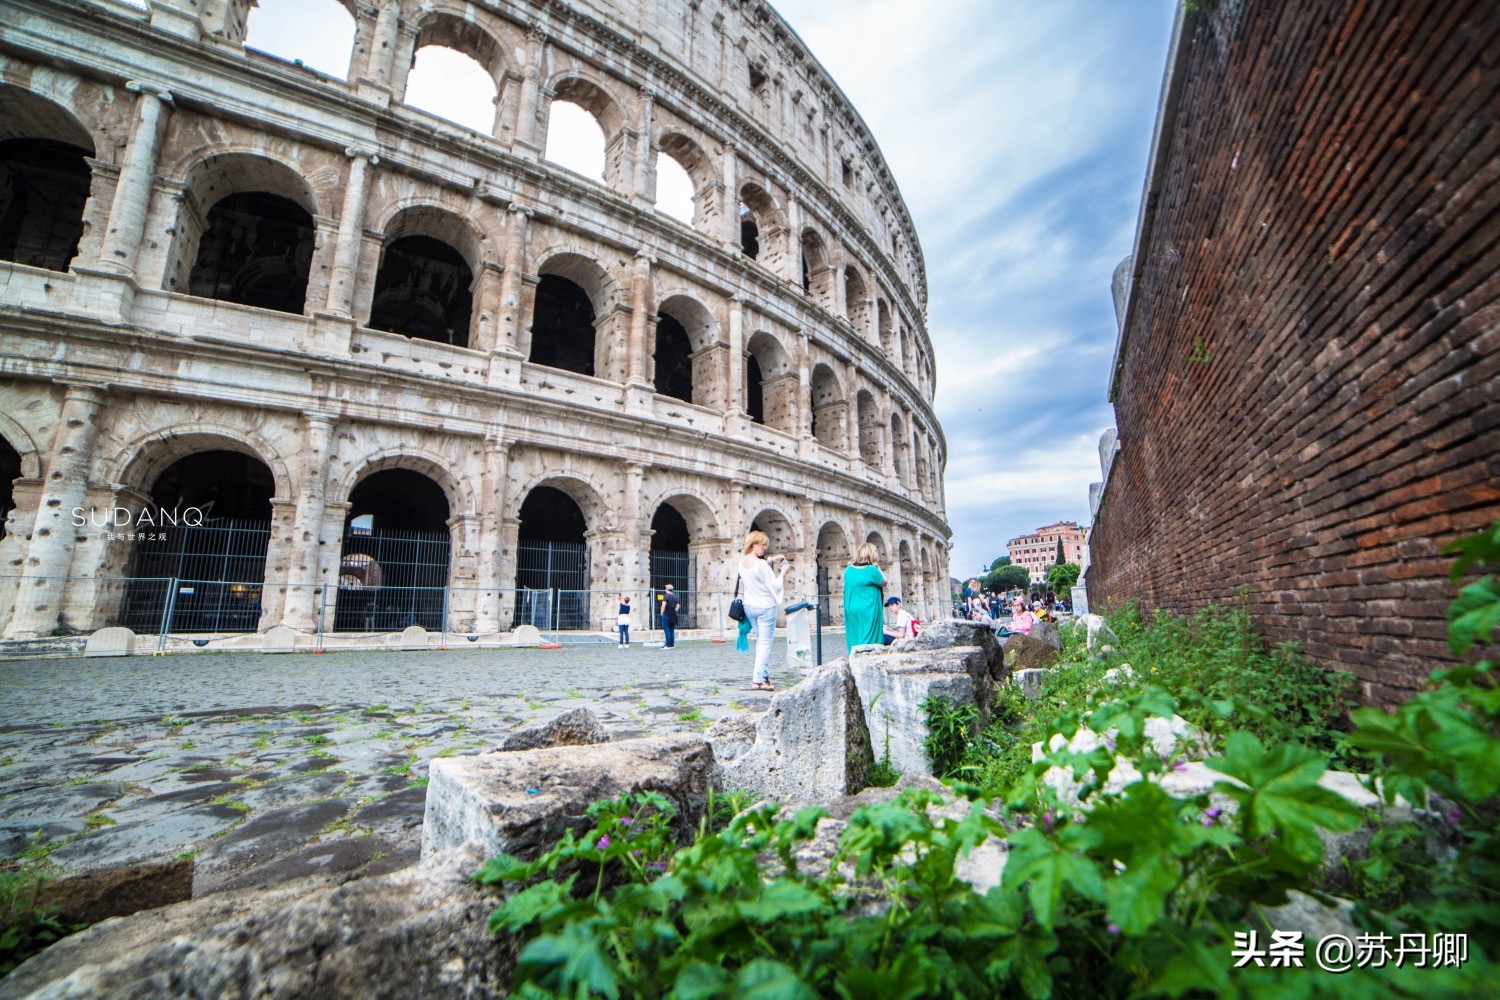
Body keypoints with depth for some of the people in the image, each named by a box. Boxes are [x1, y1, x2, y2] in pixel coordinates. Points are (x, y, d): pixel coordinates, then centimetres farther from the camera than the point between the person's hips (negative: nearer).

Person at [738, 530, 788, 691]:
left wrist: (770, 560, 13)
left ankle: (763, 674, 24)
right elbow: (774, 586, -17)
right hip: (765, 607, -8)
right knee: (766, 644, 0)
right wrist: (783, 571, -5)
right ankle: (758, 680, 0)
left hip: (749, 606, 8)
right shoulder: (761, 564, -21)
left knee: (760, 640, 21)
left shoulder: (742, 561, 2)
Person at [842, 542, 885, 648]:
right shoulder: (872, 570, -14)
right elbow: (884, 582, 0)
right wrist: (877, 567, 2)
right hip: (868, 612, -6)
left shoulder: (848, 569, 4)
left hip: (851, 612, 6)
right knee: (869, 640, 0)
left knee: (854, 640, 10)